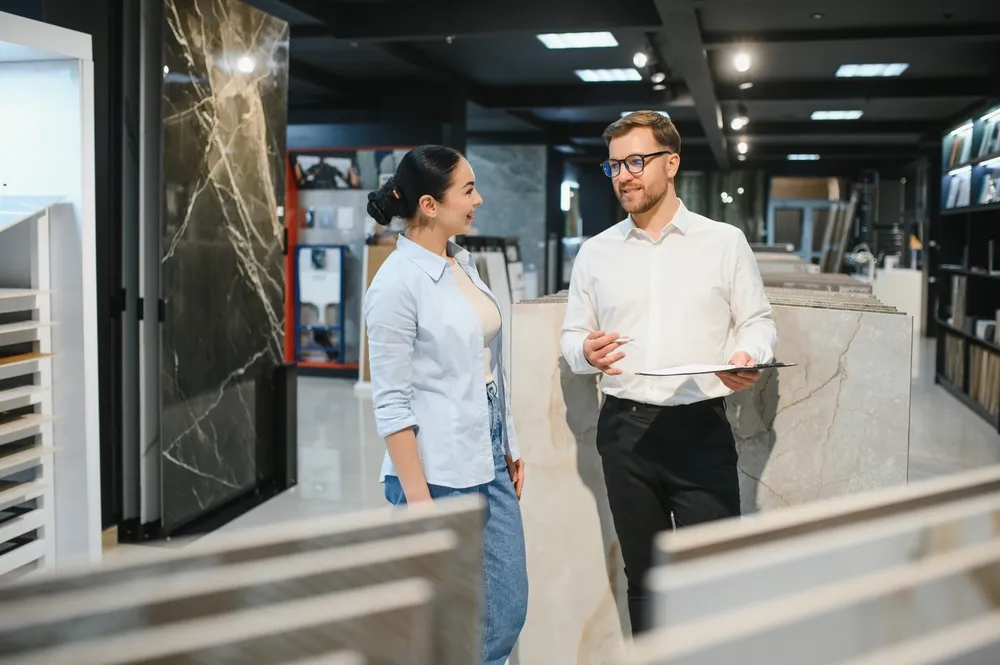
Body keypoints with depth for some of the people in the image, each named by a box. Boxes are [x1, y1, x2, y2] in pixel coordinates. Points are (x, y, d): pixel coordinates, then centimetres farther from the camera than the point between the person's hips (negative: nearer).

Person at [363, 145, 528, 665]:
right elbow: (391, 403, -16)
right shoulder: (397, 283, -15)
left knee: (508, 612, 13)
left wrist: (508, 447, 16)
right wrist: (418, 499, -17)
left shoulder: (463, 263, 9)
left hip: (488, 460, 8)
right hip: (440, 474, -8)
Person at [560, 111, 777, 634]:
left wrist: (748, 358, -16)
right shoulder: (595, 252, 8)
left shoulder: (725, 242, 3)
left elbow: (758, 320, 6)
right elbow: (572, 335, 11)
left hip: (702, 428, -2)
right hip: (625, 428, 2)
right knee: (644, 576, 13)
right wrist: (587, 352, -12)